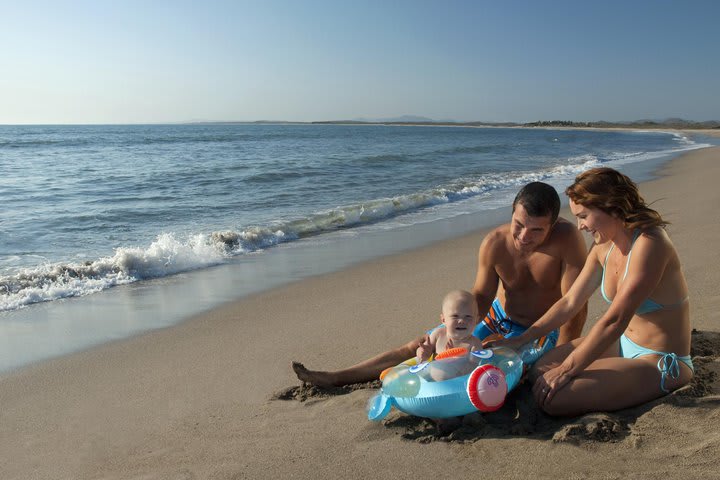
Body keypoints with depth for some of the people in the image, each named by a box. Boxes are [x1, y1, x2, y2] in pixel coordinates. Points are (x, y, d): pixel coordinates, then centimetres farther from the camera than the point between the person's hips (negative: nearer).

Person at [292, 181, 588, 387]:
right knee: (421, 347, -2)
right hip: (499, 318, 3)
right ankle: (336, 378, 3)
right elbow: (481, 296, -9)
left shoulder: (567, 239, -29)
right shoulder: (494, 244, -19)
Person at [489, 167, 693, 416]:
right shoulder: (603, 249, 2)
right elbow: (569, 302, 7)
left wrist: (565, 370, -23)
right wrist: (521, 339, 5)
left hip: (661, 362, -8)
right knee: (540, 372, 1)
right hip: (622, 343, 8)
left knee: (554, 399, -19)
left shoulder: (649, 244, -26)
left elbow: (614, 321, -28)